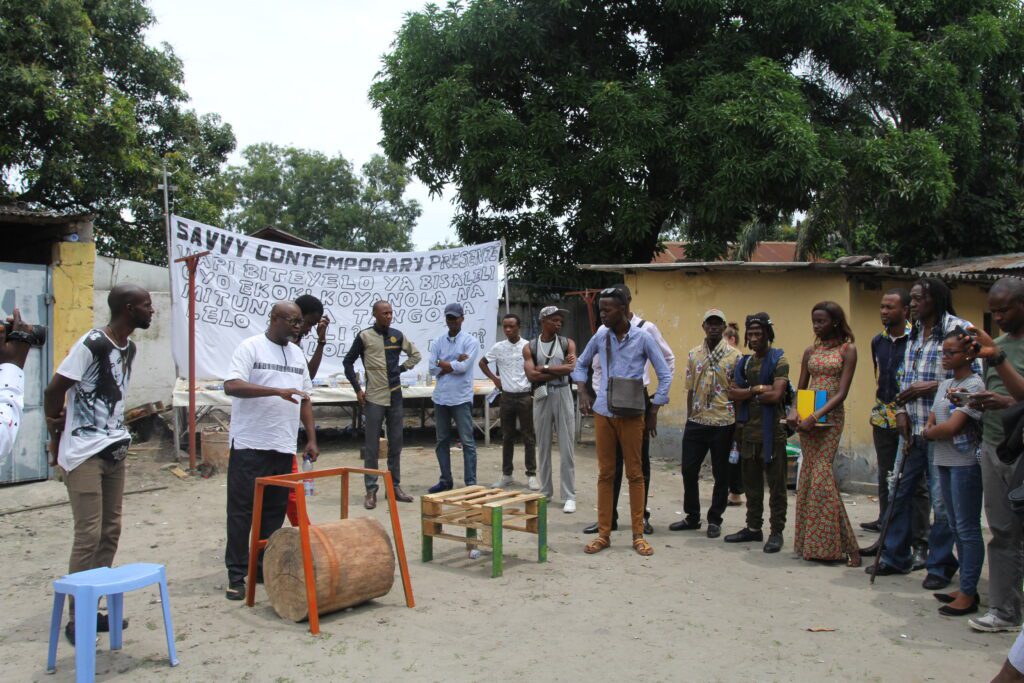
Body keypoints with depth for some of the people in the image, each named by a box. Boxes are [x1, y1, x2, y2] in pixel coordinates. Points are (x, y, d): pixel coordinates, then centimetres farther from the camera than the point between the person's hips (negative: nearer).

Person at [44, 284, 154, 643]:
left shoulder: (129, 348, 9)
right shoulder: (91, 343, -16)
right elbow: (53, 391, -12)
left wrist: (117, 433, 7)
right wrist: (56, 430, 1)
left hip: (114, 450, 8)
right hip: (84, 454, -8)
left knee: (111, 531, 11)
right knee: (89, 535, -5)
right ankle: (77, 619, 6)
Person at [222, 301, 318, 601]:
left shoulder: (297, 354, 15)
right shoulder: (251, 347, -5)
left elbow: (304, 399, 19)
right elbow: (231, 386, -18)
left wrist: (311, 439, 12)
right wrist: (277, 390, -24)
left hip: (284, 448, 6)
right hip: (250, 446, -6)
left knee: (275, 511, 10)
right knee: (241, 511, 0)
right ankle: (236, 575, 7)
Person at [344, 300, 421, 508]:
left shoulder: (397, 335, 6)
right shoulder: (364, 336, -3)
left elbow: (415, 355, 19)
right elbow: (348, 362, 3)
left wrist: (402, 368, 5)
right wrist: (357, 389, -1)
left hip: (395, 396, 4)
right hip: (374, 398, -4)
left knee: (395, 444, 9)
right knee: (372, 447, 0)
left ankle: (395, 486, 19)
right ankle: (371, 491, 6)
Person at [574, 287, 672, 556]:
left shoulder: (642, 338, -5)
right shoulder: (600, 337, 3)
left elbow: (665, 375, -1)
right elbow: (581, 365, 19)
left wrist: (654, 412, -4)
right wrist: (582, 393, 4)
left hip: (632, 414, -3)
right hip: (603, 413, 3)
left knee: (635, 474, 4)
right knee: (605, 474, 7)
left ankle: (638, 534, 13)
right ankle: (603, 533, 14)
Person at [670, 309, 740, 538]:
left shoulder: (734, 356, -3)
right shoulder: (693, 354, 7)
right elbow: (690, 390, 11)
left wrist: (738, 423, -4)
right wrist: (689, 418, 10)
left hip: (723, 423, -3)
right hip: (696, 421, 3)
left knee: (720, 474, 6)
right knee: (689, 470, 6)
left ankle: (715, 520, 18)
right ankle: (692, 516, 21)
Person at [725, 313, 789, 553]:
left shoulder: (778, 360, -5)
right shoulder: (744, 362, 13)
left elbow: (776, 394, -17)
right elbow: (733, 393, 3)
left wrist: (748, 395, -5)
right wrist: (757, 389, -12)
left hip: (772, 431, -6)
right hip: (749, 430, 6)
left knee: (776, 484, 0)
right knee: (751, 483, 13)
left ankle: (776, 532, 8)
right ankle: (753, 527, 23)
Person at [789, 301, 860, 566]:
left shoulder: (847, 350, -1)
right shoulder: (810, 351, 13)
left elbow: (842, 393, -9)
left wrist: (816, 416, -19)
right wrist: (794, 411, -6)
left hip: (830, 417, -5)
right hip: (806, 418, 5)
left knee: (821, 476, -11)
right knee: (809, 476, 4)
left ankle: (845, 546, -3)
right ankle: (811, 543, 11)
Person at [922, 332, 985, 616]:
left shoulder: (974, 385, -12)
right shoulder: (945, 385, 14)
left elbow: (952, 427, -19)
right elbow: (931, 422, 16)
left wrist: (929, 432, -2)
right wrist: (930, 430, -6)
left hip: (966, 463, -9)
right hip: (945, 462, 9)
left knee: (967, 528, -3)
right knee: (956, 527, 14)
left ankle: (968, 594, 3)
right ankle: (966, 588, 24)